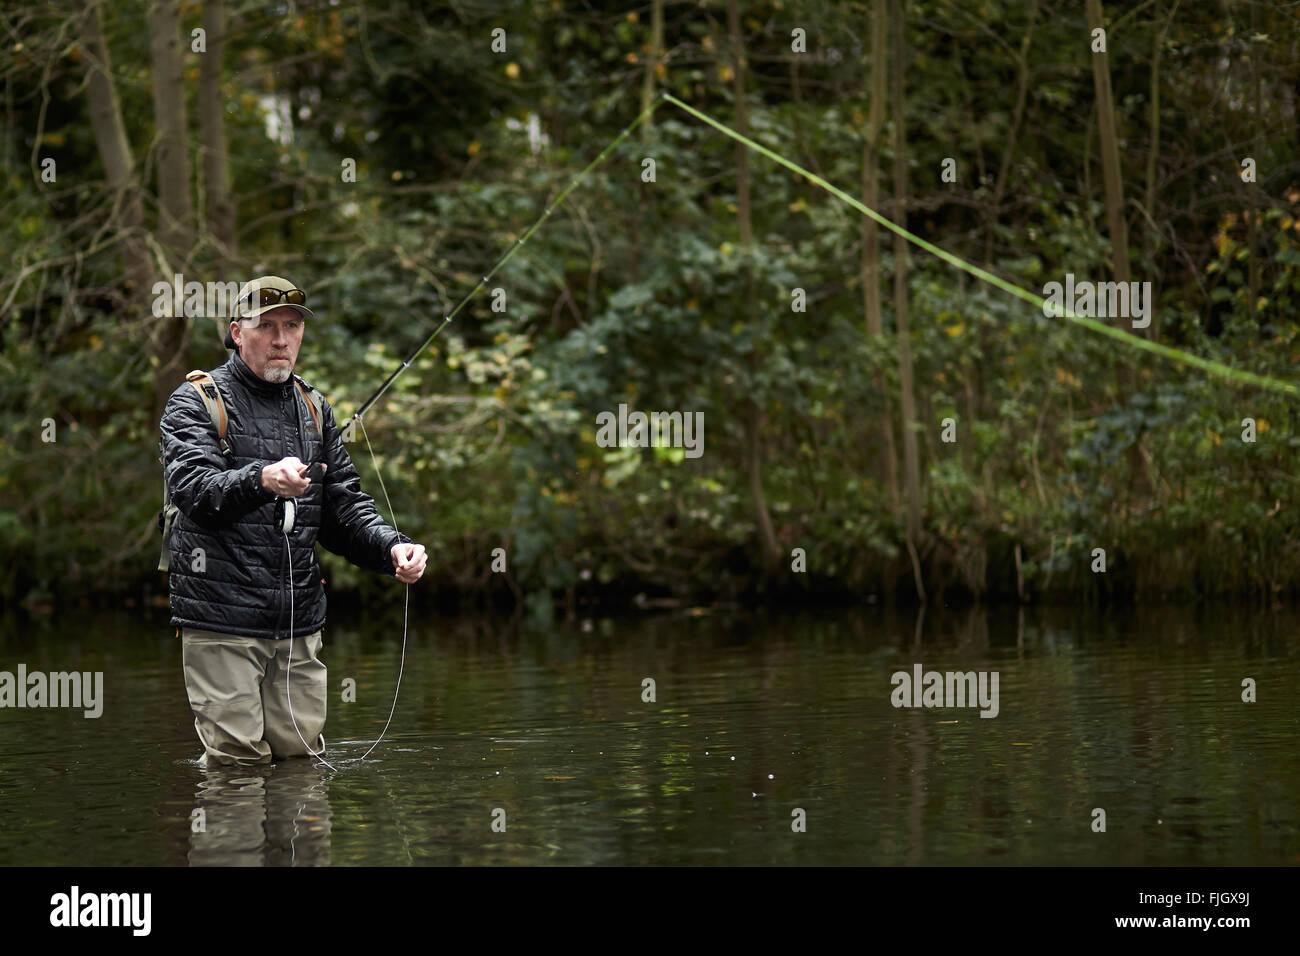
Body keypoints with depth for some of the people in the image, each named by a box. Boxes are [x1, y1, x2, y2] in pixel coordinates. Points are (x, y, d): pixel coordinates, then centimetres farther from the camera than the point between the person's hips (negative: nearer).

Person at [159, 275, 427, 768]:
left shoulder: (314, 409, 17)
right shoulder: (195, 402, -1)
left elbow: (344, 507, 16)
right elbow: (192, 489, -19)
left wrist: (391, 548, -5)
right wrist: (261, 480, -39)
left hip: (299, 625, 5)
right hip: (221, 620, -5)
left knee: (301, 757, 6)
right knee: (237, 764, -6)